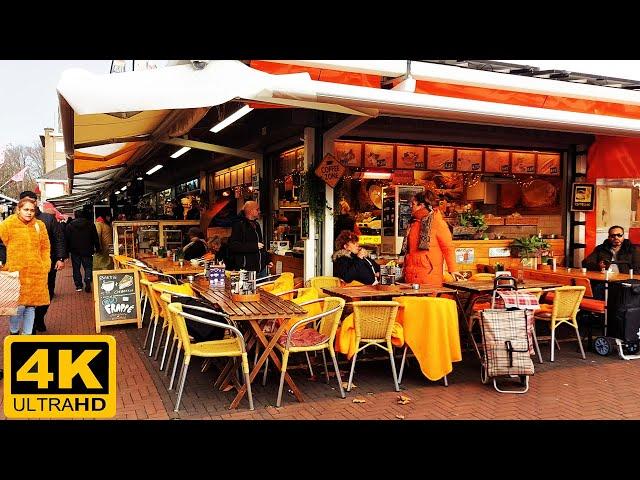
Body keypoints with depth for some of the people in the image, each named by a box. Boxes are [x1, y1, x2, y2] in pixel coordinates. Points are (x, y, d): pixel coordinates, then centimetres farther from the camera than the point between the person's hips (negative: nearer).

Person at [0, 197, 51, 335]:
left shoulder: (40, 225, 8)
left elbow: (45, 247, 13)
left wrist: (45, 266, 6)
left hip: (36, 272, 3)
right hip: (16, 272, -3)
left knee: (31, 305, 8)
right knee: (18, 305, -5)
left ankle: (27, 334, 22)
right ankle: (14, 332, 17)